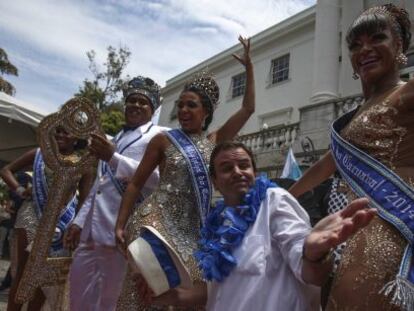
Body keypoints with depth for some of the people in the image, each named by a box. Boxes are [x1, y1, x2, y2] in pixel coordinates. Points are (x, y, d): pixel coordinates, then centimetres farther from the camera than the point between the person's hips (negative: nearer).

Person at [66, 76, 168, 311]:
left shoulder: (158, 135, -1)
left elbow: (159, 178, -17)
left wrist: (114, 158, -20)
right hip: (91, 231, 7)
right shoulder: (116, 138, 23)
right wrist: (79, 221, 19)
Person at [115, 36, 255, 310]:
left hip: (192, 228, 4)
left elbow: (248, 108, 10)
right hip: (158, 220, -3)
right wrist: (120, 225, -2)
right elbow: (136, 184, 5)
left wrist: (249, 66, 10)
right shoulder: (164, 140, 2)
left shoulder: (215, 142, 10)